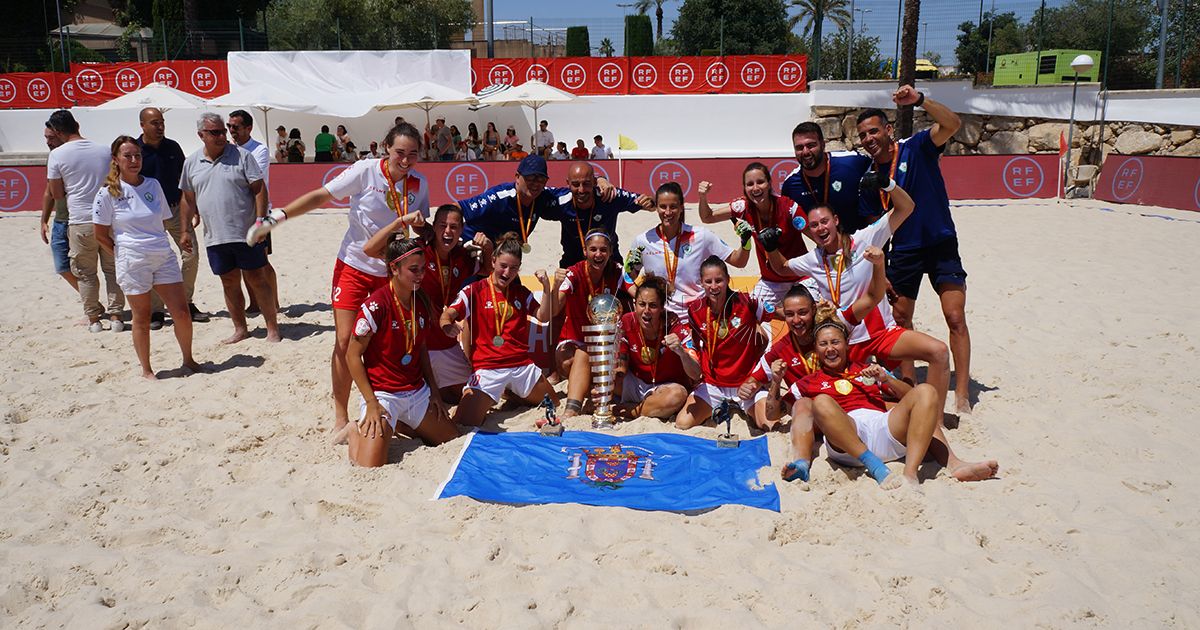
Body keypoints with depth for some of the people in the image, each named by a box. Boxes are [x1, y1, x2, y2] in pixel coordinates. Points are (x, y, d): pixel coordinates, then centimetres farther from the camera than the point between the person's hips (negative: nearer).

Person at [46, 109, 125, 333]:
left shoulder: (57, 155, -5)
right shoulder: (105, 151, 4)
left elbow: (56, 194, 0)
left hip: (80, 222, -3)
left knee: (85, 273, 10)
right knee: (113, 269, 11)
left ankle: (94, 318, 15)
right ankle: (115, 316, 11)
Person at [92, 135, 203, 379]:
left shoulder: (153, 185, 6)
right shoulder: (108, 193, -5)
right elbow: (101, 234, 0)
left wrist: (151, 242, 10)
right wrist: (123, 253, 3)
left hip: (164, 256, 4)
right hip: (132, 262, -3)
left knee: (182, 312, 1)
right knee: (142, 318, 6)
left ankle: (188, 360, 20)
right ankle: (146, 370, 20)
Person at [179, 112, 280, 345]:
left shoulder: (241, 155, -3)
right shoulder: (191, 163, 9)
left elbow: (259, 190, -5)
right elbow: (187, 199, 16)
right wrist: (185, 230, 13)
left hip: (246, 234, -4)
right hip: (215, 238, 4)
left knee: (257, 280, 0)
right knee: (230, 283, 11)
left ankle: (272, 328, 8)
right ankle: (240, 329, 21)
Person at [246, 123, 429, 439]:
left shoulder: (420, 183, -2)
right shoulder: (366, 170, -13)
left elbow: (421, 225, 11)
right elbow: (321, 196, -13)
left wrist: (419, 221, -13)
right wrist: (276, 217, -22)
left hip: (391, 272, 3)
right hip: (354, 267, -3)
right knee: (345, 341, -6)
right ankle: (340, 418, 7)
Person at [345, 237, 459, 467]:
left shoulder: (422, 302, 2)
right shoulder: (376, 305, -19)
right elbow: (352, 356, -15)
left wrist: (434, 391, 9)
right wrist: (371, 403, -18)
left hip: (418, 392, 7)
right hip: (382, 394, -7)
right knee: (368, 469, -17)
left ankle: (398, 425, 27)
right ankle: (358, 431, 15)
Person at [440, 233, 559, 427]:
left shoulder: (521, 293, 14)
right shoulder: (475, 290, -1)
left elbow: (543, 316, 8)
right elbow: (447, 315, -11)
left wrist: (547, 288, -6)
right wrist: (447, 325, -35)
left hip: (522, 365, 4)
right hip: (488, 366, -4)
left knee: (555, 407, 17)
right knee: (464, 424, -18)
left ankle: (512, 393, 35)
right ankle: (487, 400, 16)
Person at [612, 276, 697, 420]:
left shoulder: (674, 328, -20)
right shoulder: (627, 322, -11)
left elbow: (695, 376, -26)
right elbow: (621, 367, -9)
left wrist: (681, 351, -47)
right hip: (636, 385, 3)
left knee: (679, 394, -35)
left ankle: (629, 411, -12)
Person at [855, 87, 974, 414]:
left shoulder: (917, 149, -9)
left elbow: (953, 124, -26)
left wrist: (920, 100, -40)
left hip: (941, 244, -4)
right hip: (902, 251, 5)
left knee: (955, 318, -10)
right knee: (901, 319, 10)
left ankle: (962, 394, -6)